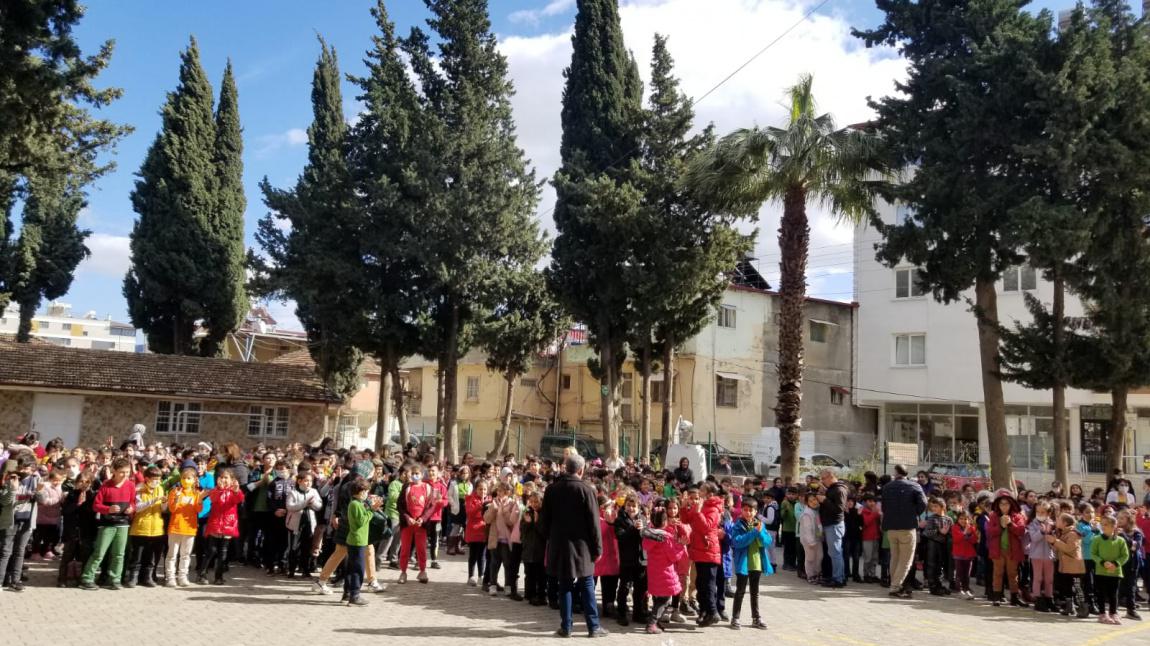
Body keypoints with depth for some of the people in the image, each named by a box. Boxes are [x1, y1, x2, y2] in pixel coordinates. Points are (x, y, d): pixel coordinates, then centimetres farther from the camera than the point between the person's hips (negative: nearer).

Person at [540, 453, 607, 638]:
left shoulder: (551, 489, 3)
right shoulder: (586, 489, -10)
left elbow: (544, 519, 9)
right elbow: (593, 521, -9)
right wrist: (597, 547, -3)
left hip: (559, 544, 3)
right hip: (581, 545, -3)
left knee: (565, 586, 9)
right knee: (587, 587, 6)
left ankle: (566, 627, 10)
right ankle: (593, 626, 8)